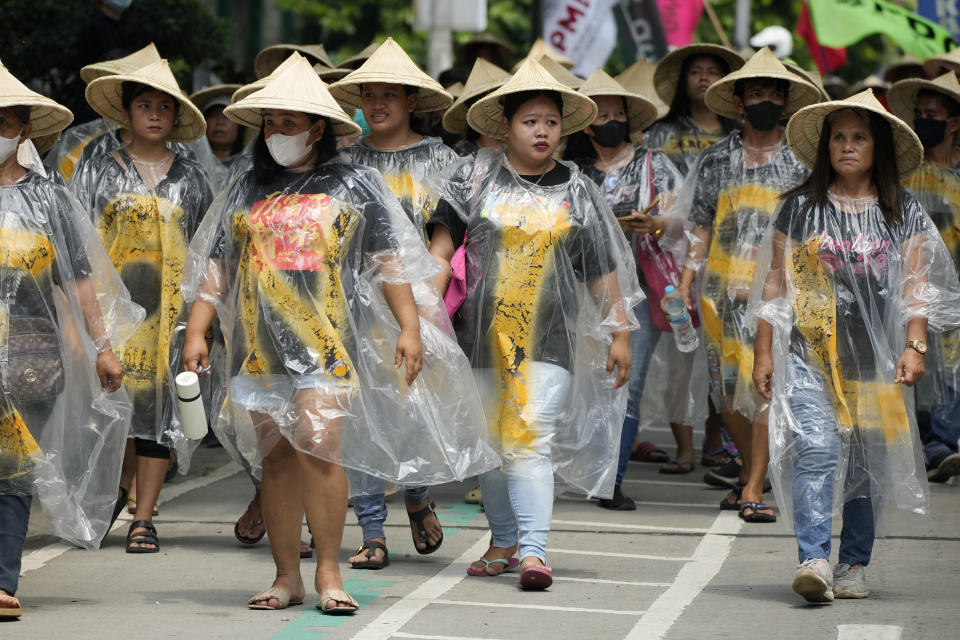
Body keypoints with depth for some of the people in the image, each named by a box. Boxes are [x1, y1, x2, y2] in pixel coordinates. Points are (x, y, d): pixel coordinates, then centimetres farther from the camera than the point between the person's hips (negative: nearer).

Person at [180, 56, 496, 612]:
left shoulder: (355, 185, 8)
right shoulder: (246, 192, 16)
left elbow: (391, 262, 6)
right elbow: (214, 269, 16)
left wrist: (410, 327, -2)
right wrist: (196, 333, 6)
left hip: (328, 342, -4)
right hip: (261, 347, 4)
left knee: (320, 449, -16)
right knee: (276, 461, 5)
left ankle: (329, 571, -7)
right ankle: (287, 576, 11)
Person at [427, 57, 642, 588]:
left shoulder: (576, 192, 8)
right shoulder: (475, 178, 5)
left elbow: (602, 270, 10)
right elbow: (443, 241, 4)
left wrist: (620, 331, 7)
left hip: (549, 337, -2)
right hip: (484, 331, 2)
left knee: (531, 440, -14)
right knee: (491, 443, 11)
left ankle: (533, 551, -19)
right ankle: (503, 543, 26)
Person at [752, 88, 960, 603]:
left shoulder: (904, 213, 9)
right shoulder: (799, 208, 7)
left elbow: (917, 285, 6)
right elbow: (775, 283, 8)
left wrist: (914, 345, -7)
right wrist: (763, 352, 4)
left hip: (876, 359, 2)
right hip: (809, 356, -1)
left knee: (868, 463, 5)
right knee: (816, 450, -17)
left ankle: (854, 566, 17)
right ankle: (813, 561, -22)